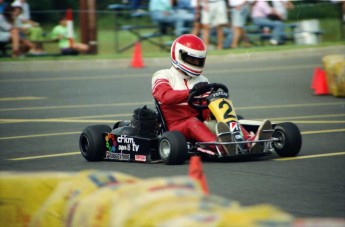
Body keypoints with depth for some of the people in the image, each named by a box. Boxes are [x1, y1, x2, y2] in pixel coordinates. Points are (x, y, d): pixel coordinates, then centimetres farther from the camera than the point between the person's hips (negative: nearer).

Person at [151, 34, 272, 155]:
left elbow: (206, 113, 11)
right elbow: (165, 96, -18)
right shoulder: (163, 76, 5)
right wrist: (190, 91, -30)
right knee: (193, 122, -37)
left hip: (199, 124, 6)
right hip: (176, 126, -6)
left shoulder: (201, 81, 21)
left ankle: (250, 141, -51)